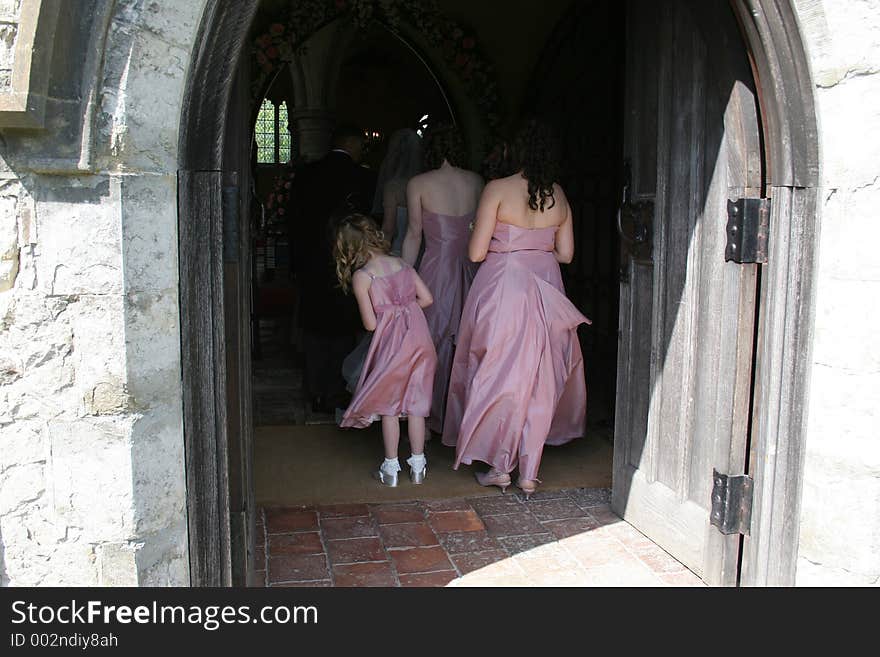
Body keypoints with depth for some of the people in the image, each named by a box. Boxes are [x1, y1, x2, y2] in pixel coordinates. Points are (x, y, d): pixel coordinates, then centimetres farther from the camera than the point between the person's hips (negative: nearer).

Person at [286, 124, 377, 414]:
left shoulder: (306, 174, 3)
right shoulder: (362, 177, -9)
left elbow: (292, 218, 5)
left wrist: (297, 259, 12)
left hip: (309, 265, 4)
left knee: (314, 327, 12)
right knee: (342, 330, 6)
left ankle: (316, 393, 18)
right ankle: (334, 395, 11)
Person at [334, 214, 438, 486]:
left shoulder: (361, 276, -8)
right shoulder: (402, 264, 7)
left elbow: (370, 324, -8)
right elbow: (427, 298, 6)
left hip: (392, 343, -5)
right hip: (419, 337, 5)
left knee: (389, 406, 11)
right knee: (415, 404, 14)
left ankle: (391, 468, 18)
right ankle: (418, 466, 21)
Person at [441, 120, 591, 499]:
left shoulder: (498, 189, -11)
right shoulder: (559, 195, 4)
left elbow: (476, 252, -11)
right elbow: (565, 254, 8)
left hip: (502, 289, -4)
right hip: (545, 292, 4)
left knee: (497, 376, 8)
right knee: (538, 380, 10)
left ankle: (499, 467, 14)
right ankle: (529, 473, 16)